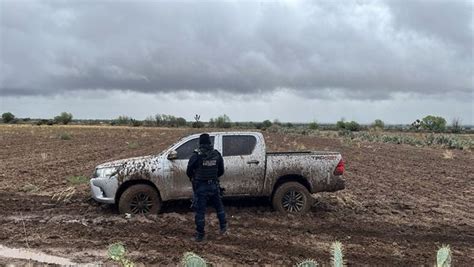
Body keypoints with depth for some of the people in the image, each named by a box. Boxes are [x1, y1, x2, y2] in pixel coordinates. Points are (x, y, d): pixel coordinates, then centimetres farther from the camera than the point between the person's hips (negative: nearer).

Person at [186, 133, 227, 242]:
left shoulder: (196, 155, -13)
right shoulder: (217, 154, -2)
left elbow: (189, 172, -7)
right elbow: (221, 171, 5)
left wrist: (193, 178, 14)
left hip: (200, 186, -3)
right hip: (214, 185, 3)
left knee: (200, 210, 5)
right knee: (219, 206, 22)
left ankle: (200, 234, 11)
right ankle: (223, 227, 30)